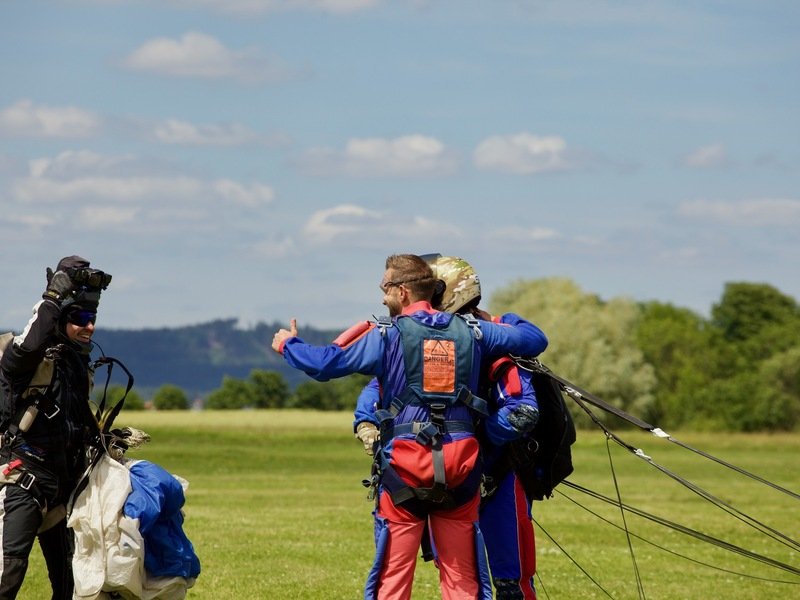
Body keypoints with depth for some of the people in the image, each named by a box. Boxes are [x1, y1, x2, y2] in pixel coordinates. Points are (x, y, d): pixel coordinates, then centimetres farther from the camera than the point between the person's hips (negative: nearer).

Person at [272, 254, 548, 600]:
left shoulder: (387, 335, -3)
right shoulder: (470, 331, 8)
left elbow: (324, 363, -4)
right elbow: (534, 339, 15)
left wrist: (287, 344, 15)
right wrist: (507, 321, 36)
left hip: (405, 467, -3)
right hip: (460, 467, 3)